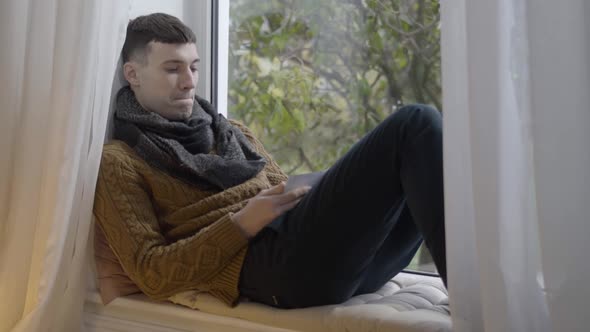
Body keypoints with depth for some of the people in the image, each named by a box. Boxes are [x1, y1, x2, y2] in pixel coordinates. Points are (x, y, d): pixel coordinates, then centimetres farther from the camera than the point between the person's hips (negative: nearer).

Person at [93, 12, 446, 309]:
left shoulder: (235, 133, 30)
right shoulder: (118, 162, 11)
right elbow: (152, 273, -1)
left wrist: (334, 198, 1)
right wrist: (243, 225, -13)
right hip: (268, 260, -7)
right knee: (414, 123, -22)